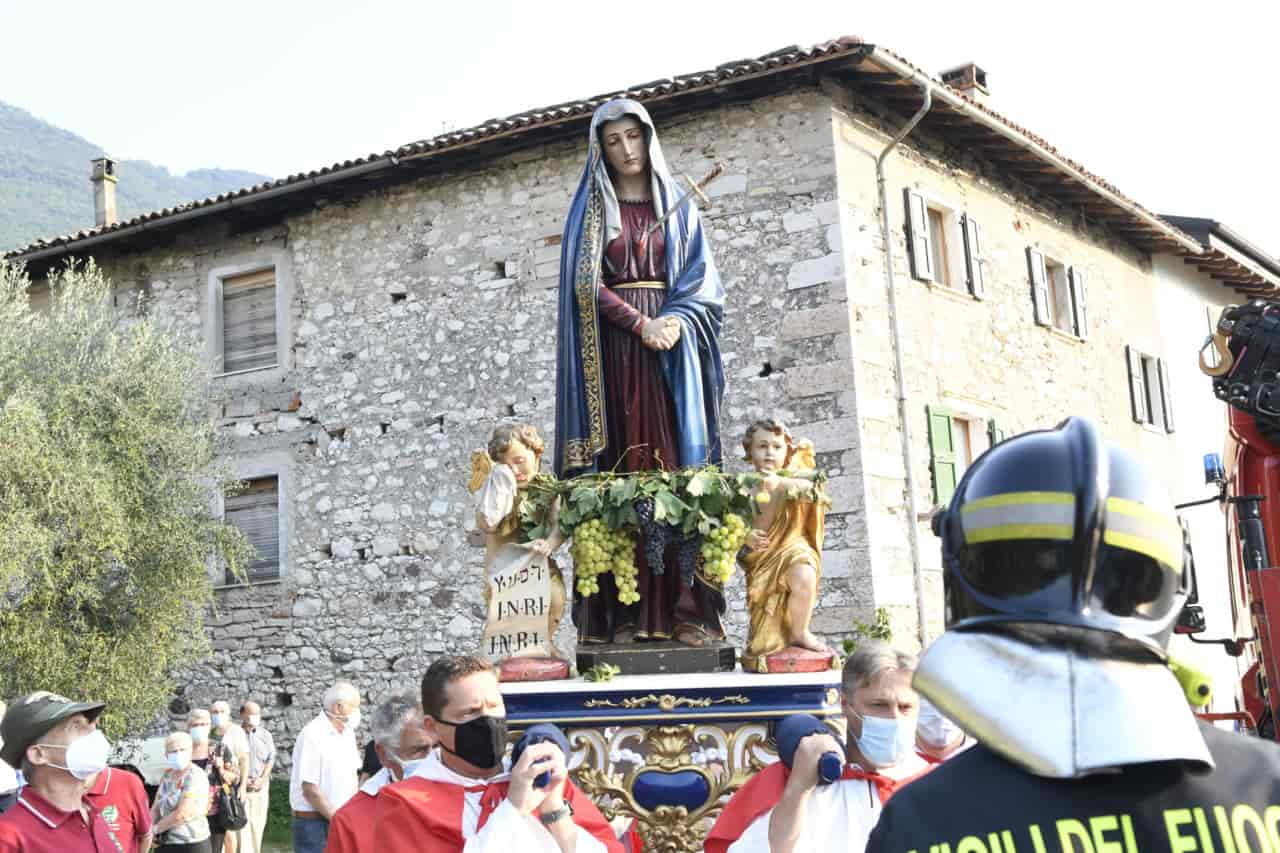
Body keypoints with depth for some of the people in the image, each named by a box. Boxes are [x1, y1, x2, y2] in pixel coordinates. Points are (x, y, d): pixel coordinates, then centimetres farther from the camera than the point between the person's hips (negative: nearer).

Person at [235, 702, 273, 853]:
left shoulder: (265, 735, 8)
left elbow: (271, 759, 8)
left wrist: (261, 780, -5)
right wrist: (241, 780, -10)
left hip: (260, 785, 3)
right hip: (240, 785, -3)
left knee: (258, 822, 8)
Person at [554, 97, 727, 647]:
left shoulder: (678, 208, 17)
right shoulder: (591, 209, 12)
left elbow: (701, 280, 8)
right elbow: (587, 284, -1)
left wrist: (675, 322, -12)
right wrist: (641, 323, -14)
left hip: (673, 350, 1)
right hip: (614, 349, -1)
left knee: (678, 467, -8)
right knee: (622, 471, -8)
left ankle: (687, 611, -11)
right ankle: (625, 614, -10)